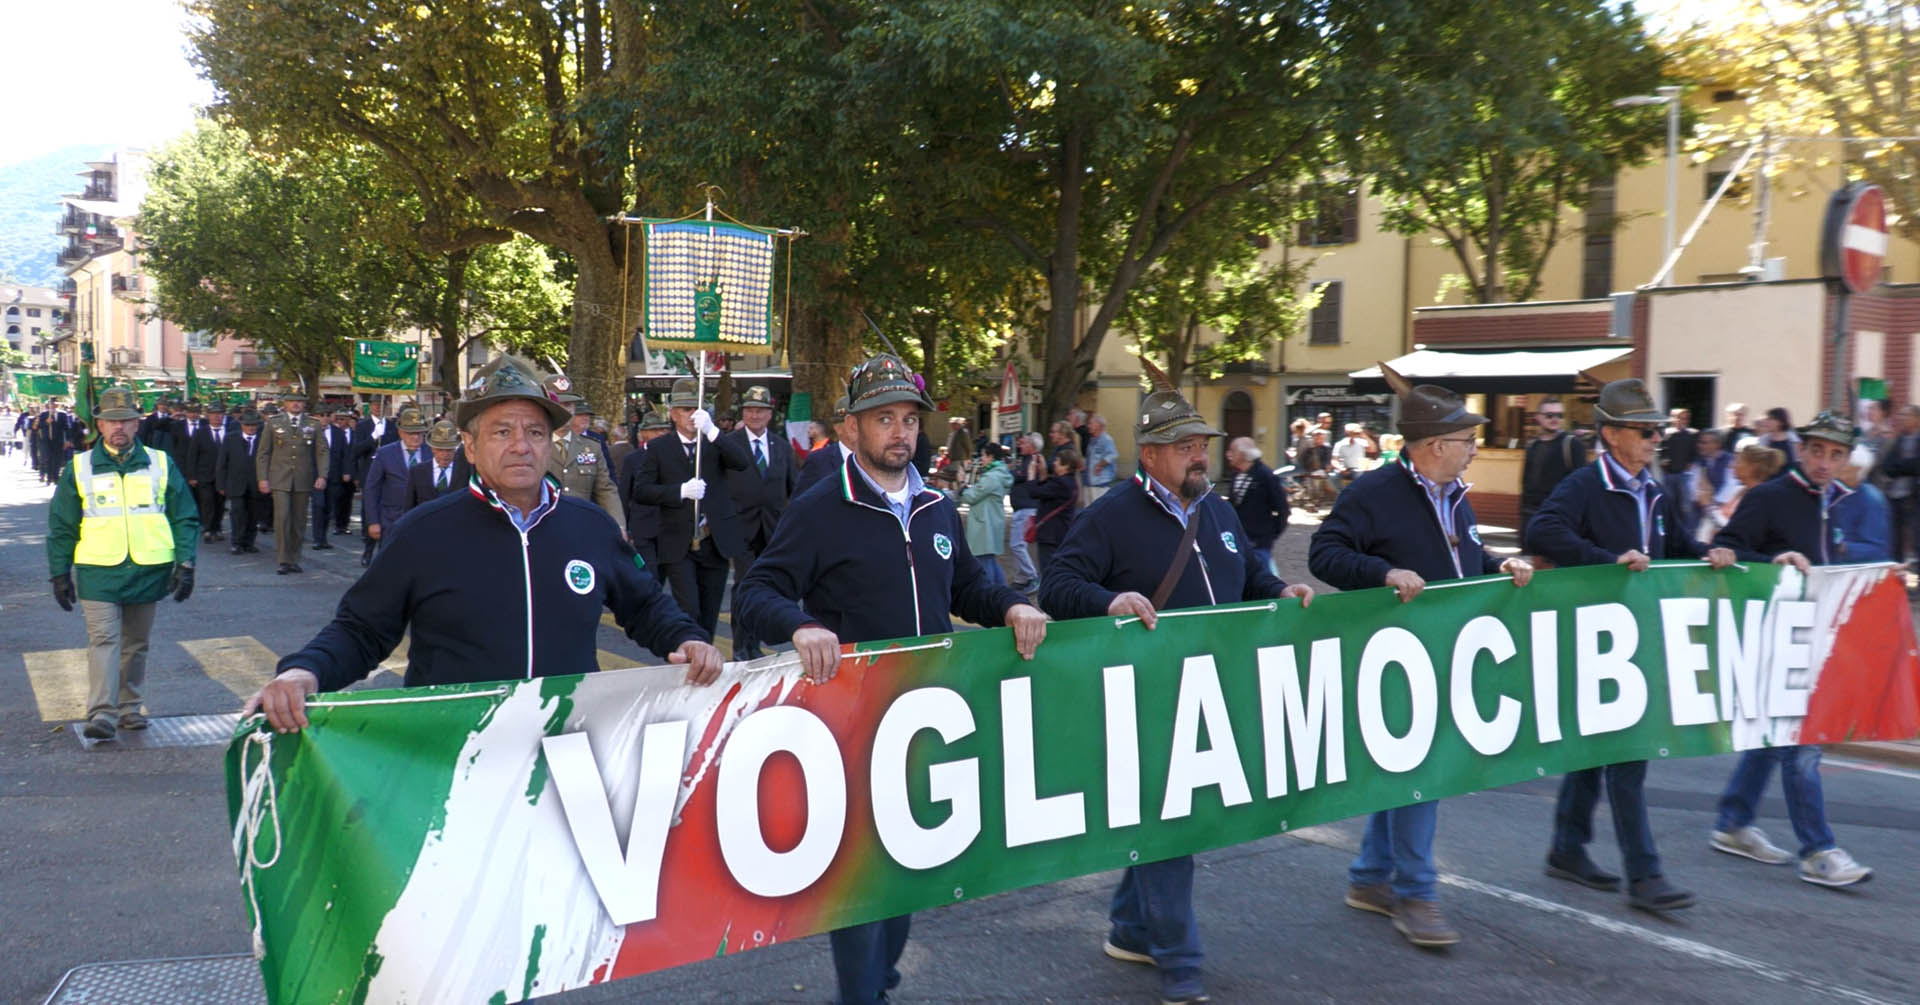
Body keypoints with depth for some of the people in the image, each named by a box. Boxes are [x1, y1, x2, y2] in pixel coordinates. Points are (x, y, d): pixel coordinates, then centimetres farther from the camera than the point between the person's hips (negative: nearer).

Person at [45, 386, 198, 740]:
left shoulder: (161, 464, 6)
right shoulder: (80, 468, 4)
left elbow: (185, 518, 6)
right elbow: (61, 526, 8)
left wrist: (186, 563, -2)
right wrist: (60, 574, 5)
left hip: (149, 571, 2)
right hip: (98, 571, -2)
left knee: (136, 643, 11)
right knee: (103, 639, -11)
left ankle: (129, 708, 21)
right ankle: (101, 713, -14)